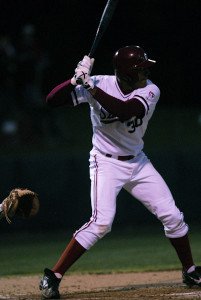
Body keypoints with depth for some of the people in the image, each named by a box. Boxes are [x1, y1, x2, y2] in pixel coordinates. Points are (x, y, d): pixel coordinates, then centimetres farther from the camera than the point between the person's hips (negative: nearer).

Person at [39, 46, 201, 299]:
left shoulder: (150, 91, -13)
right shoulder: (100, 83, -16)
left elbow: (124, 111, -33)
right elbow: (52, 100, -20)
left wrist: (91, 88, -38)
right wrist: (77, 79, -35)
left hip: (138, 162, 4)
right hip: (106, 163, -4)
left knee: (172, 216, 3)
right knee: (102, 222, -22)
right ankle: (53, 276, -15)